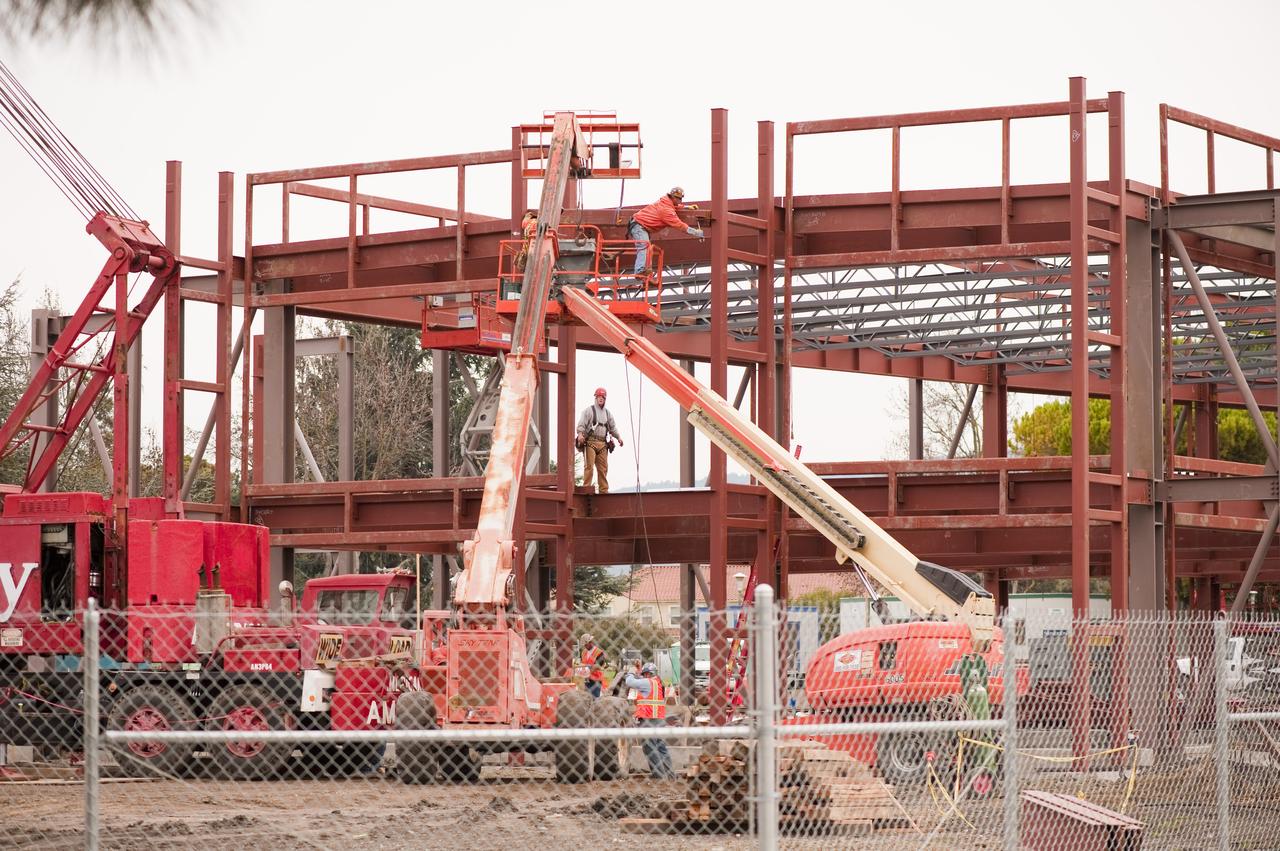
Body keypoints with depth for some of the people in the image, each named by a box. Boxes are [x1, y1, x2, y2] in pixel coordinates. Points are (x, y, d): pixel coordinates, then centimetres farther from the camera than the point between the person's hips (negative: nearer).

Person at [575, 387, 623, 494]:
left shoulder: (607, 413, 23)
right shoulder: (589, 410, 6)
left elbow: (613, 427, 24)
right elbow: (581, 424, -4)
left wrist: (618, 437, 8)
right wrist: (580, 434, -23)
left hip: (603, 444, 5)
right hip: (590, 442, -5)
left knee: (603, 468, 2)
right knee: (589, 466, -12)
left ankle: (604, 490, 3)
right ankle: (586, 488, -13)